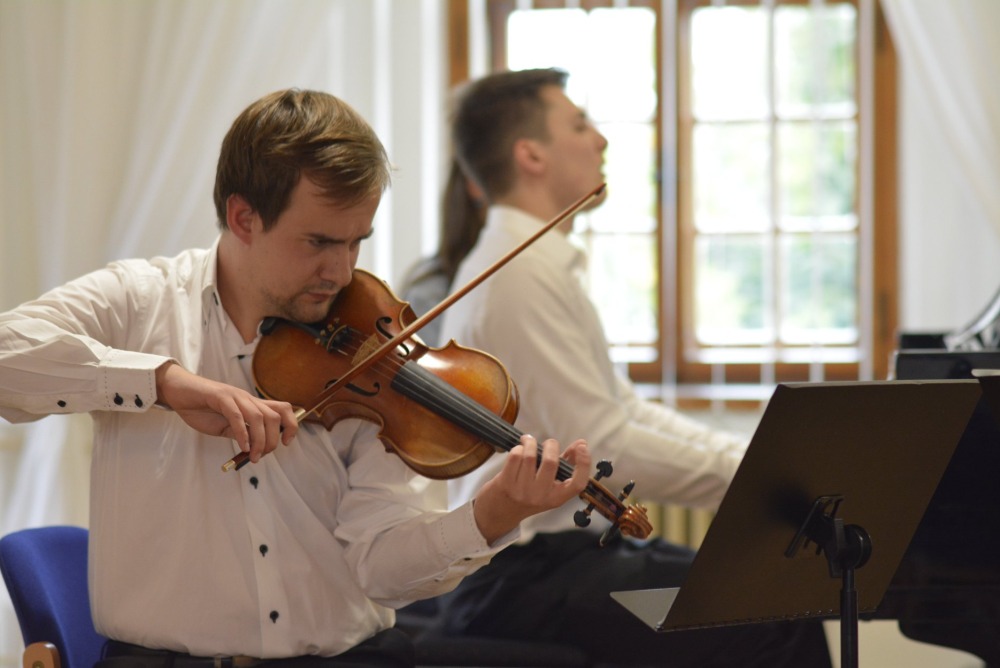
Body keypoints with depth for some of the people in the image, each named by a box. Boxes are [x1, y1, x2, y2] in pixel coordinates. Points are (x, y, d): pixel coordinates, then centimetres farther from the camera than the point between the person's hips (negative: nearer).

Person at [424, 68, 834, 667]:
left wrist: (755, 457, 8)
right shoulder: (523, 273, -16)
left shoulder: (541, 265, 17)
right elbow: (603, 448, -20)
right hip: (520, 577, -11)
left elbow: (627, 410, 19)